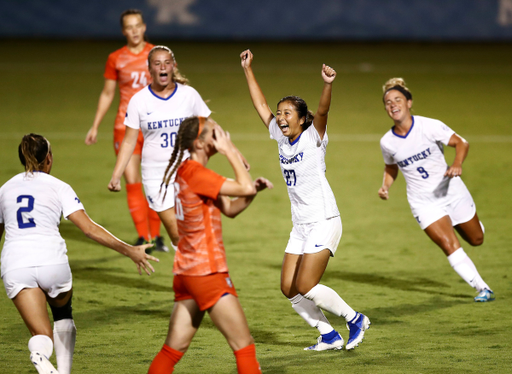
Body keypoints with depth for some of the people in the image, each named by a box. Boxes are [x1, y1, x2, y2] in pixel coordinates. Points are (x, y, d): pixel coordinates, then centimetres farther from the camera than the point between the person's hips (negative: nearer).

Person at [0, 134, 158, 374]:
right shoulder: (58, 187, 8)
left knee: (42, 333, -3)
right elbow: (89, 228, -3)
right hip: (51, 262, -1)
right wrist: (129, 251, -3)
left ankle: (39, 355, -37)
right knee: (62, 314, 29)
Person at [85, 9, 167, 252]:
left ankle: (155, 235, 14)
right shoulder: (116, 59, 4)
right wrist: (95, 126, 10)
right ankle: (143, 237, 0)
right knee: (132, 183, -6)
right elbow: (107, 94, 12)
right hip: (126, 127, 0)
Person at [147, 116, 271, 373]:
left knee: (174, 349, 10)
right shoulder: (195, 173, -16)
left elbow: (230, 209, 16)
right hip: (207, 272, -9)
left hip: (186, 271, 9)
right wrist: (230, 151, -12)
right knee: (244, 345, -3)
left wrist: (254, 188, 0)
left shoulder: (187, 170, 14)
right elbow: (245, 188, -21)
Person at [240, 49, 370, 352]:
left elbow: (323, 111, -29)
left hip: (324, 222, -8)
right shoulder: (282, 138, 8)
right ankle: (330, 336, 12)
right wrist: (248, 70, 16)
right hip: (300, 226, 8)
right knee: (289, 288, 2)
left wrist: (328, 85, -47)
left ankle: (355, 319, 2)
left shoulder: (313, 138, -9)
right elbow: (261, 105, 16)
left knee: (305, 286, -15)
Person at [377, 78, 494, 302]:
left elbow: (461, 143, -15)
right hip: (424, 203, 0)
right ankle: (482, 288, -5)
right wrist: (385, 186, -10)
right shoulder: (387, 142, -10)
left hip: (452, 191, 0)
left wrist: (457, 164, -34)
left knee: (476, 239, 16)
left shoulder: (429, 126, -18)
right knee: (449, 246, -17)